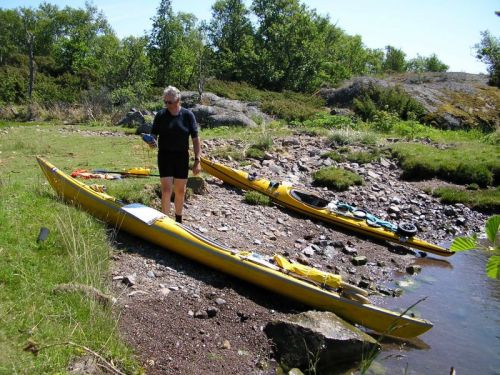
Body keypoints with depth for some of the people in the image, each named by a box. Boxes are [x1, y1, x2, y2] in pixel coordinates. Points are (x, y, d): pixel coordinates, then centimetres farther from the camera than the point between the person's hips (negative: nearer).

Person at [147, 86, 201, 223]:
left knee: (180, 191, 10)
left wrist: (197, 160, -9)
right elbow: (153, 135, 3)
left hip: (182, 157, 1)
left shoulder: (188, 115, -4)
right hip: (165, 156, -1)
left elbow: (195, 139, -3)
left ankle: (178, 220, 27)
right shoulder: (160, 115, -2)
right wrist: (152, 141, -21)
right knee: (166, 189, -9)